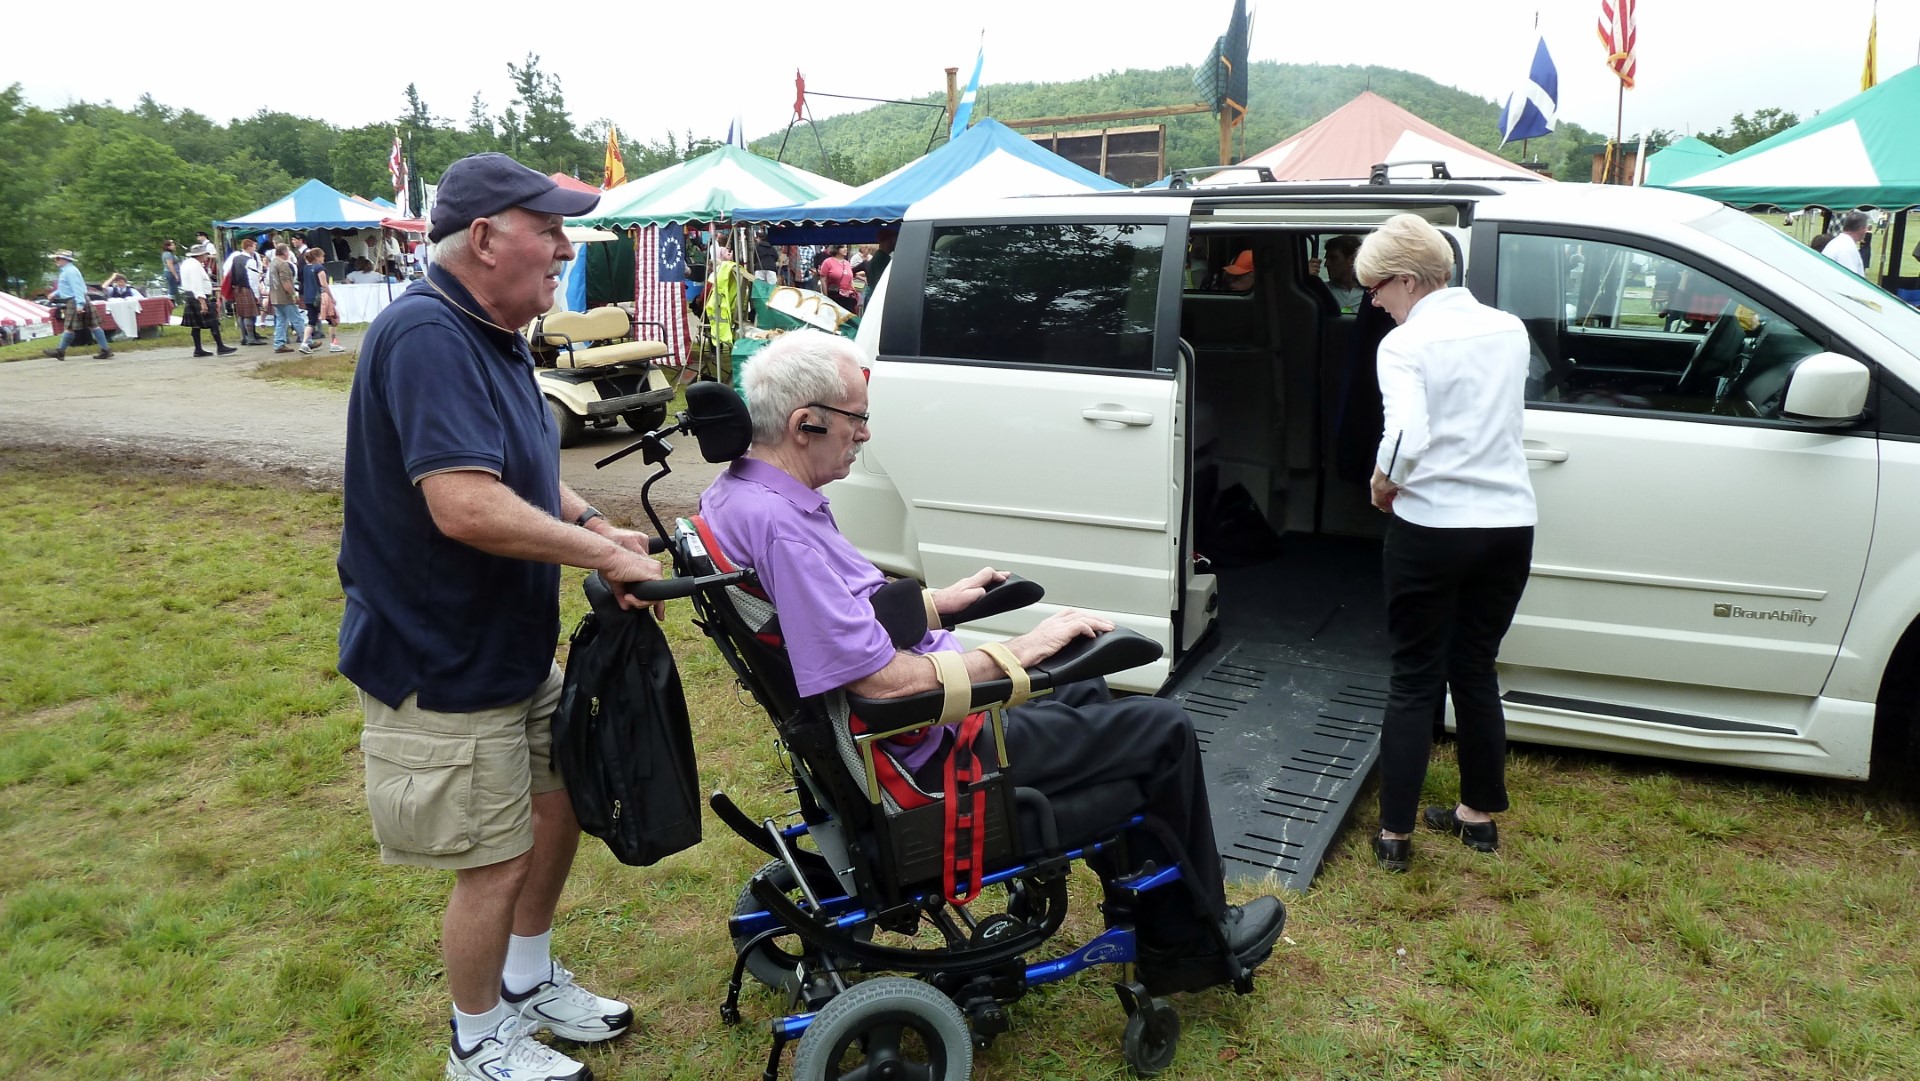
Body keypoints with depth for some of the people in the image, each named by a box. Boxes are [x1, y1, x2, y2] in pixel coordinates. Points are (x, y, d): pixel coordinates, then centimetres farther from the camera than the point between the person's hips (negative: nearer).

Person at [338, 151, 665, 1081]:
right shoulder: (427, 335, -25)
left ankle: (530, 983, 43)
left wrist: (592, 522, 4)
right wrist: (605, 554, -24)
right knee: (496, 862, 5)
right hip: (446, 667, -10)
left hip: (515, 649, 10)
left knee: (560, 800, 21)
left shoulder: (492, 335, 9)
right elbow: (467, 505, -35)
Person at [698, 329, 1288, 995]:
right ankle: (1192, 942, 22)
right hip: (928, 746, -11)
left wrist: (934, 601, 16)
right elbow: (884, 681, -31)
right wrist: (1017, 652, -20)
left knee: (1084, 693, 28)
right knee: (1165, 732, 1)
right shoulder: (777, 525, -30)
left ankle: (1150, 903, 37)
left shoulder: (735, 491, 2)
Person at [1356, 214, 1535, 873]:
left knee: (1415, 681, 6)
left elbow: (1407, 436, -26)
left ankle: (1394, 835, 10)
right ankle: (1480, 813, 30)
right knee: (1475, 671, 19)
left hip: (1431, 529, -5)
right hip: (1510, 525, 5)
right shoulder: (1509, 330, 7)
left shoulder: (1405, 343, -12)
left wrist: (1383, 484, -7)